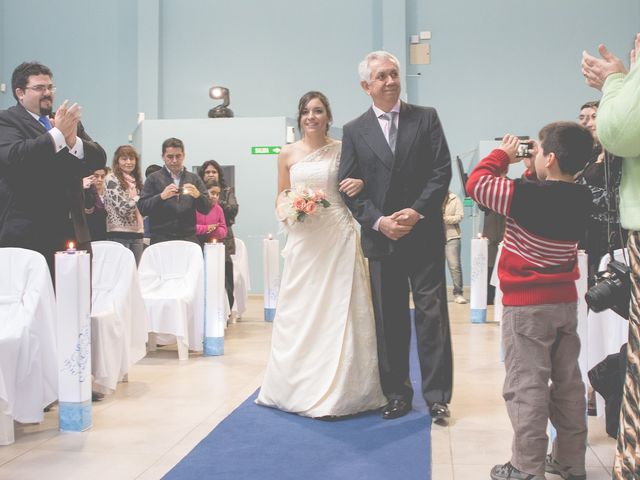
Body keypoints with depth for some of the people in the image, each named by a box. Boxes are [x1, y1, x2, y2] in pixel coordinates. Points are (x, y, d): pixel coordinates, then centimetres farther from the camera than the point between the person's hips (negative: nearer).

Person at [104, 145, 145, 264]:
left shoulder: (135, 180, 15)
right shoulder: (111, 179, -6)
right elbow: (123, 208, -14)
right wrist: (139, 200, -5)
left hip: (137, 233, 6)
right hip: (119, 234, -6)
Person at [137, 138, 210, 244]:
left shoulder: (194, 178, 14)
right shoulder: (153, 179, 7)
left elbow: (206, 209, 8)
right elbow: (142, 208, -2)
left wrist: (197, 195, -12)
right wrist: (161, 196, -18)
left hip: (188, 238, 2)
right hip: (161, 239, -2)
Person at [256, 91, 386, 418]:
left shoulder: (342, 150, 4)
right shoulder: (288, 154, 7)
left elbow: (356, 187, 10)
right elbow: (281, 196, 15)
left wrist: (360, 185, -13)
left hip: (338, 235, -1)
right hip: (303, 237, 1)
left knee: (339, 309, 0)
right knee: (300, 311, 4)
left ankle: (340, 389, 10)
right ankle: (299, 387, 17)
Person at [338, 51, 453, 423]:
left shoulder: (426, 118, 4)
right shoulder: (354, 131, 6)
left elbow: (442, 170, -1)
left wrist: (417, 211, -13)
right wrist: (379, 221, -10)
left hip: (424, 235, -1)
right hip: (381, 238, 1)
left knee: (432, 314, 0)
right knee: (389, 319, 7)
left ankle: (437, 395, 8)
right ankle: (397, 392, 18)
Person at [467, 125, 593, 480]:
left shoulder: (529, 195, -20)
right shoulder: (580, 198, 1)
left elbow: (476, 184, -14)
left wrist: (503, 155, -1)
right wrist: (531, 169, 8)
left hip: (526, 305, -7)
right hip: (566, 301, 7)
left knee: (526, 386, -1)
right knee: (568, 382, 14)